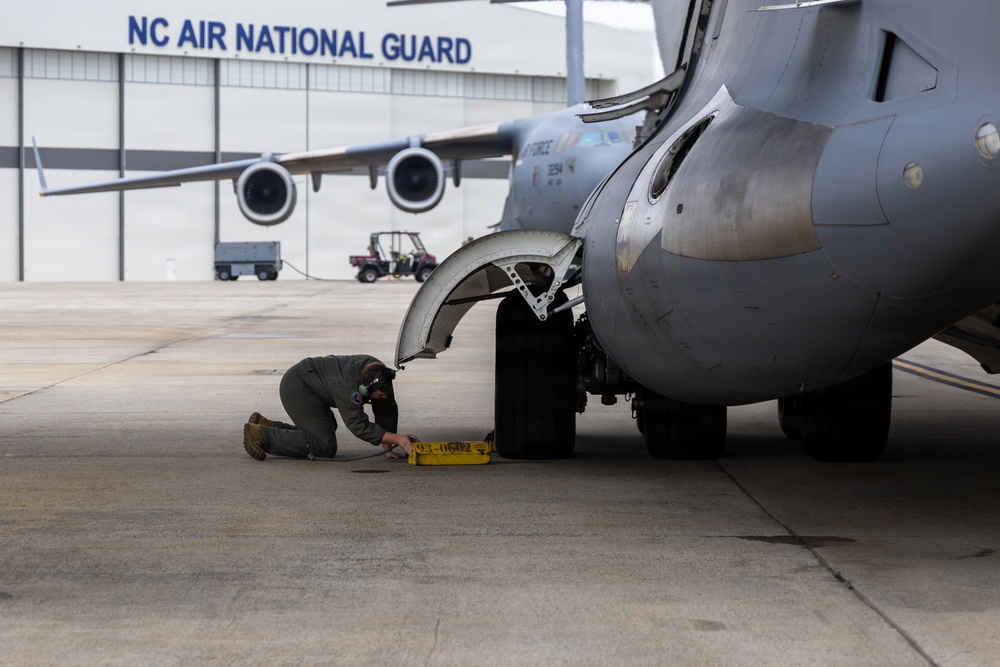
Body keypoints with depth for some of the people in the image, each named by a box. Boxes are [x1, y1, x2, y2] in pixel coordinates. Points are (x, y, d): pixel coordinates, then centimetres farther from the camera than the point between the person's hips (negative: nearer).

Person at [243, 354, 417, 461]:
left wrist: (388, 448, -6)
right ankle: (261, 436, -15)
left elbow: (386, 412, -3)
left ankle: (264, 425, 22)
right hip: (296, 387, -10)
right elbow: (359, 426, -36)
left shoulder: (381, 376, -13)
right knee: (325, 446, -18)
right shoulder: (348, 384, -36)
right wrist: (397, 438, -38)